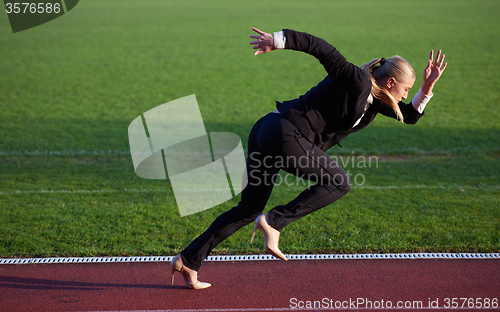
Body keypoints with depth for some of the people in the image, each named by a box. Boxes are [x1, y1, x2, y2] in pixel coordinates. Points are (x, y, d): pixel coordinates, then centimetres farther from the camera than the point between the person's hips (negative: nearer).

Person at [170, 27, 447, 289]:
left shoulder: (374, 100, 19)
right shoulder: (357, 81, -9)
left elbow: (410, 116, 27)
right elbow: (319, 47, -14)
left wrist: (426, 89, 13)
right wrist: (279, 40, -19)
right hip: (285, 135, -10)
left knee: (249, 210, 13)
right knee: (339, 183, -4)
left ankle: (188, 260, 14)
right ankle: (273, 222, -9)